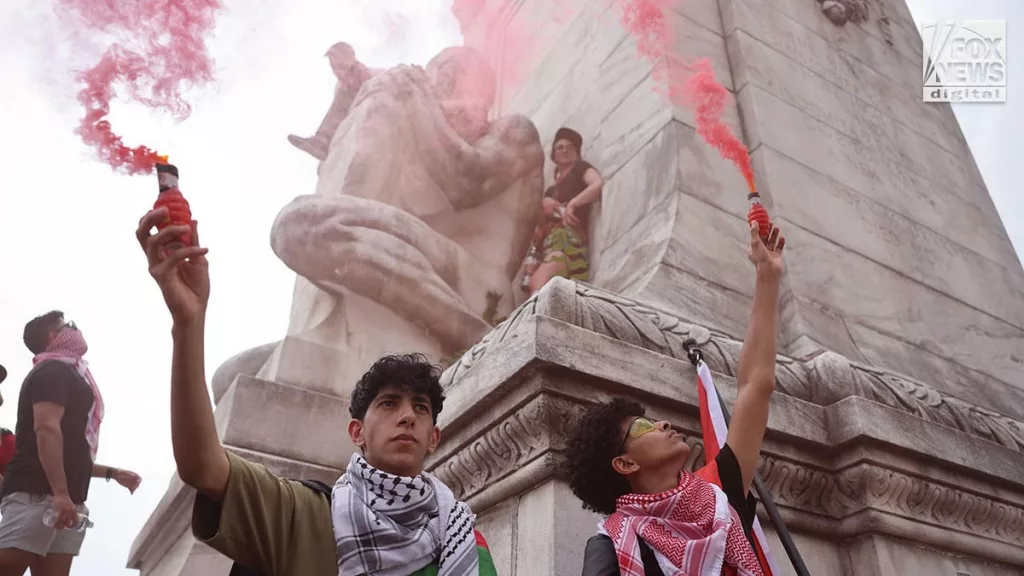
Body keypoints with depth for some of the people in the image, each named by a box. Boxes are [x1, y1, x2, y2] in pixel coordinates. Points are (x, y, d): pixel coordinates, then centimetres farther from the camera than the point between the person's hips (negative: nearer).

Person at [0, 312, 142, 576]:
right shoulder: (54, 371, -1)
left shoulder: (64, 375, 27)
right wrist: (61, 493, -25)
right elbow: (46, 428, -18)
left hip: (63, 500, 9)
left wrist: (112, 473, 30)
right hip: (36, 494, -9)